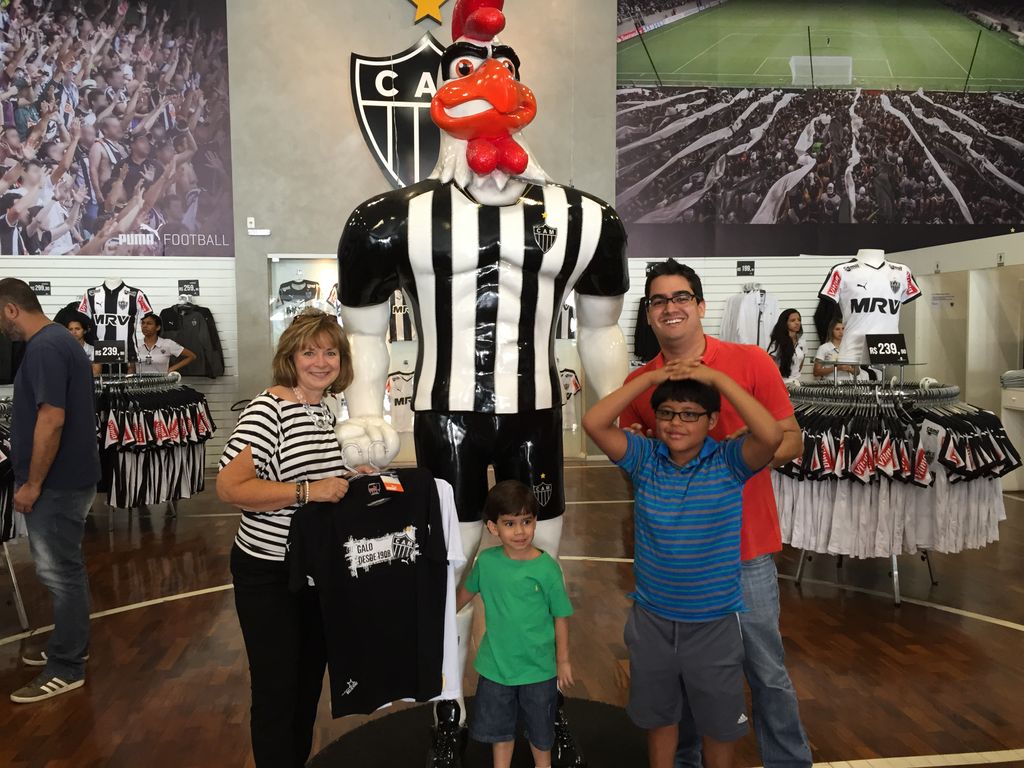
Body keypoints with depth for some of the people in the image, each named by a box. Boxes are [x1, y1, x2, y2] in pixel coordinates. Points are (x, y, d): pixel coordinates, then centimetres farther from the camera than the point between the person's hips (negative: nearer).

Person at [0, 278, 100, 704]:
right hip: (66, 477, 10)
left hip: (57, 482, -10)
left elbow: (51, 420, -26)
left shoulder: (44, 348, -20)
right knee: (64, 568, 19)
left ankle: (66, 668, 11)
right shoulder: (57, 340, 12)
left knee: (60, 572, 0)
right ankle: (70, 645, 32)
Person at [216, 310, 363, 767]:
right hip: (269, 574, -7)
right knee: (277, 690, 6)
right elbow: (229, 488, -26)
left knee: (310, 680, 21)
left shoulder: (328, 411, 5)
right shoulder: (266, 410, -19)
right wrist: (306, 492, -29)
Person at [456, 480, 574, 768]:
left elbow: (561, 616, -10)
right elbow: (468, 590, 9)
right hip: (496, 665, 2)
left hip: (538, 668, -2)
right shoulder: (486, 561, -12)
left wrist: (563, 660, -2)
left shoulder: (546, 568, -20)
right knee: (499, 728, 21)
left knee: (540, 731, 21)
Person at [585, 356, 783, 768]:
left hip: (714, 622, -2)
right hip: (652, 619, 2)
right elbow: (594, 423, -18)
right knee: (659, 716, 23)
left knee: (719, 722, 19)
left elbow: (771, 434, -31)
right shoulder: (645, 459, -7)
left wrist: (717, 377, -28)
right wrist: (652, 377, -20)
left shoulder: (729, 463, -13)